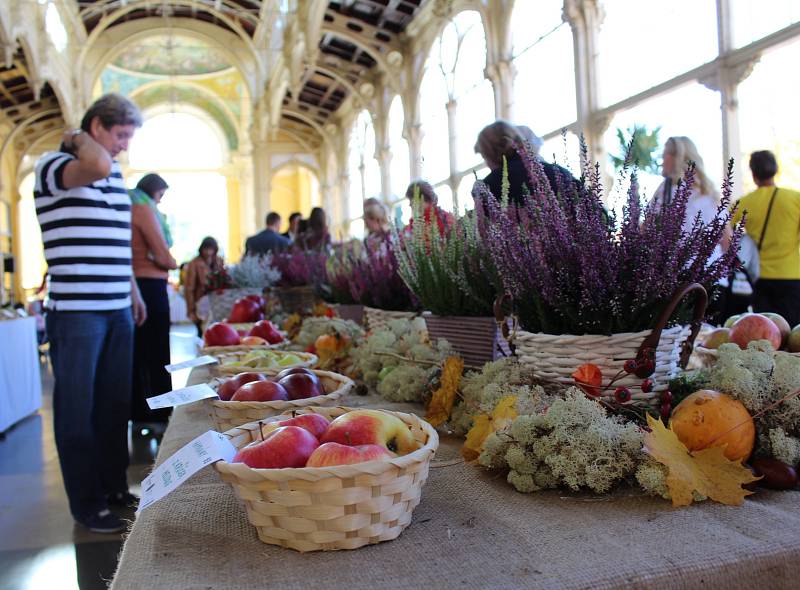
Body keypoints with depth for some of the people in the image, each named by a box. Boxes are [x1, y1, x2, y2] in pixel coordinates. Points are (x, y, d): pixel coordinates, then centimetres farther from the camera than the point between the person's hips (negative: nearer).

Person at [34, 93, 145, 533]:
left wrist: (133, 291, 22)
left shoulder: (115, 174, 15)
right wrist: (77, 139, -11)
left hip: (118, 310, 7)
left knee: (115, 405, 14)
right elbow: (98, 166, -31)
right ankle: (87, 504, 14)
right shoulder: (52, 166, -7)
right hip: (75, 312, -7)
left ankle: (115, 489, 27)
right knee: (79, 409, 3)